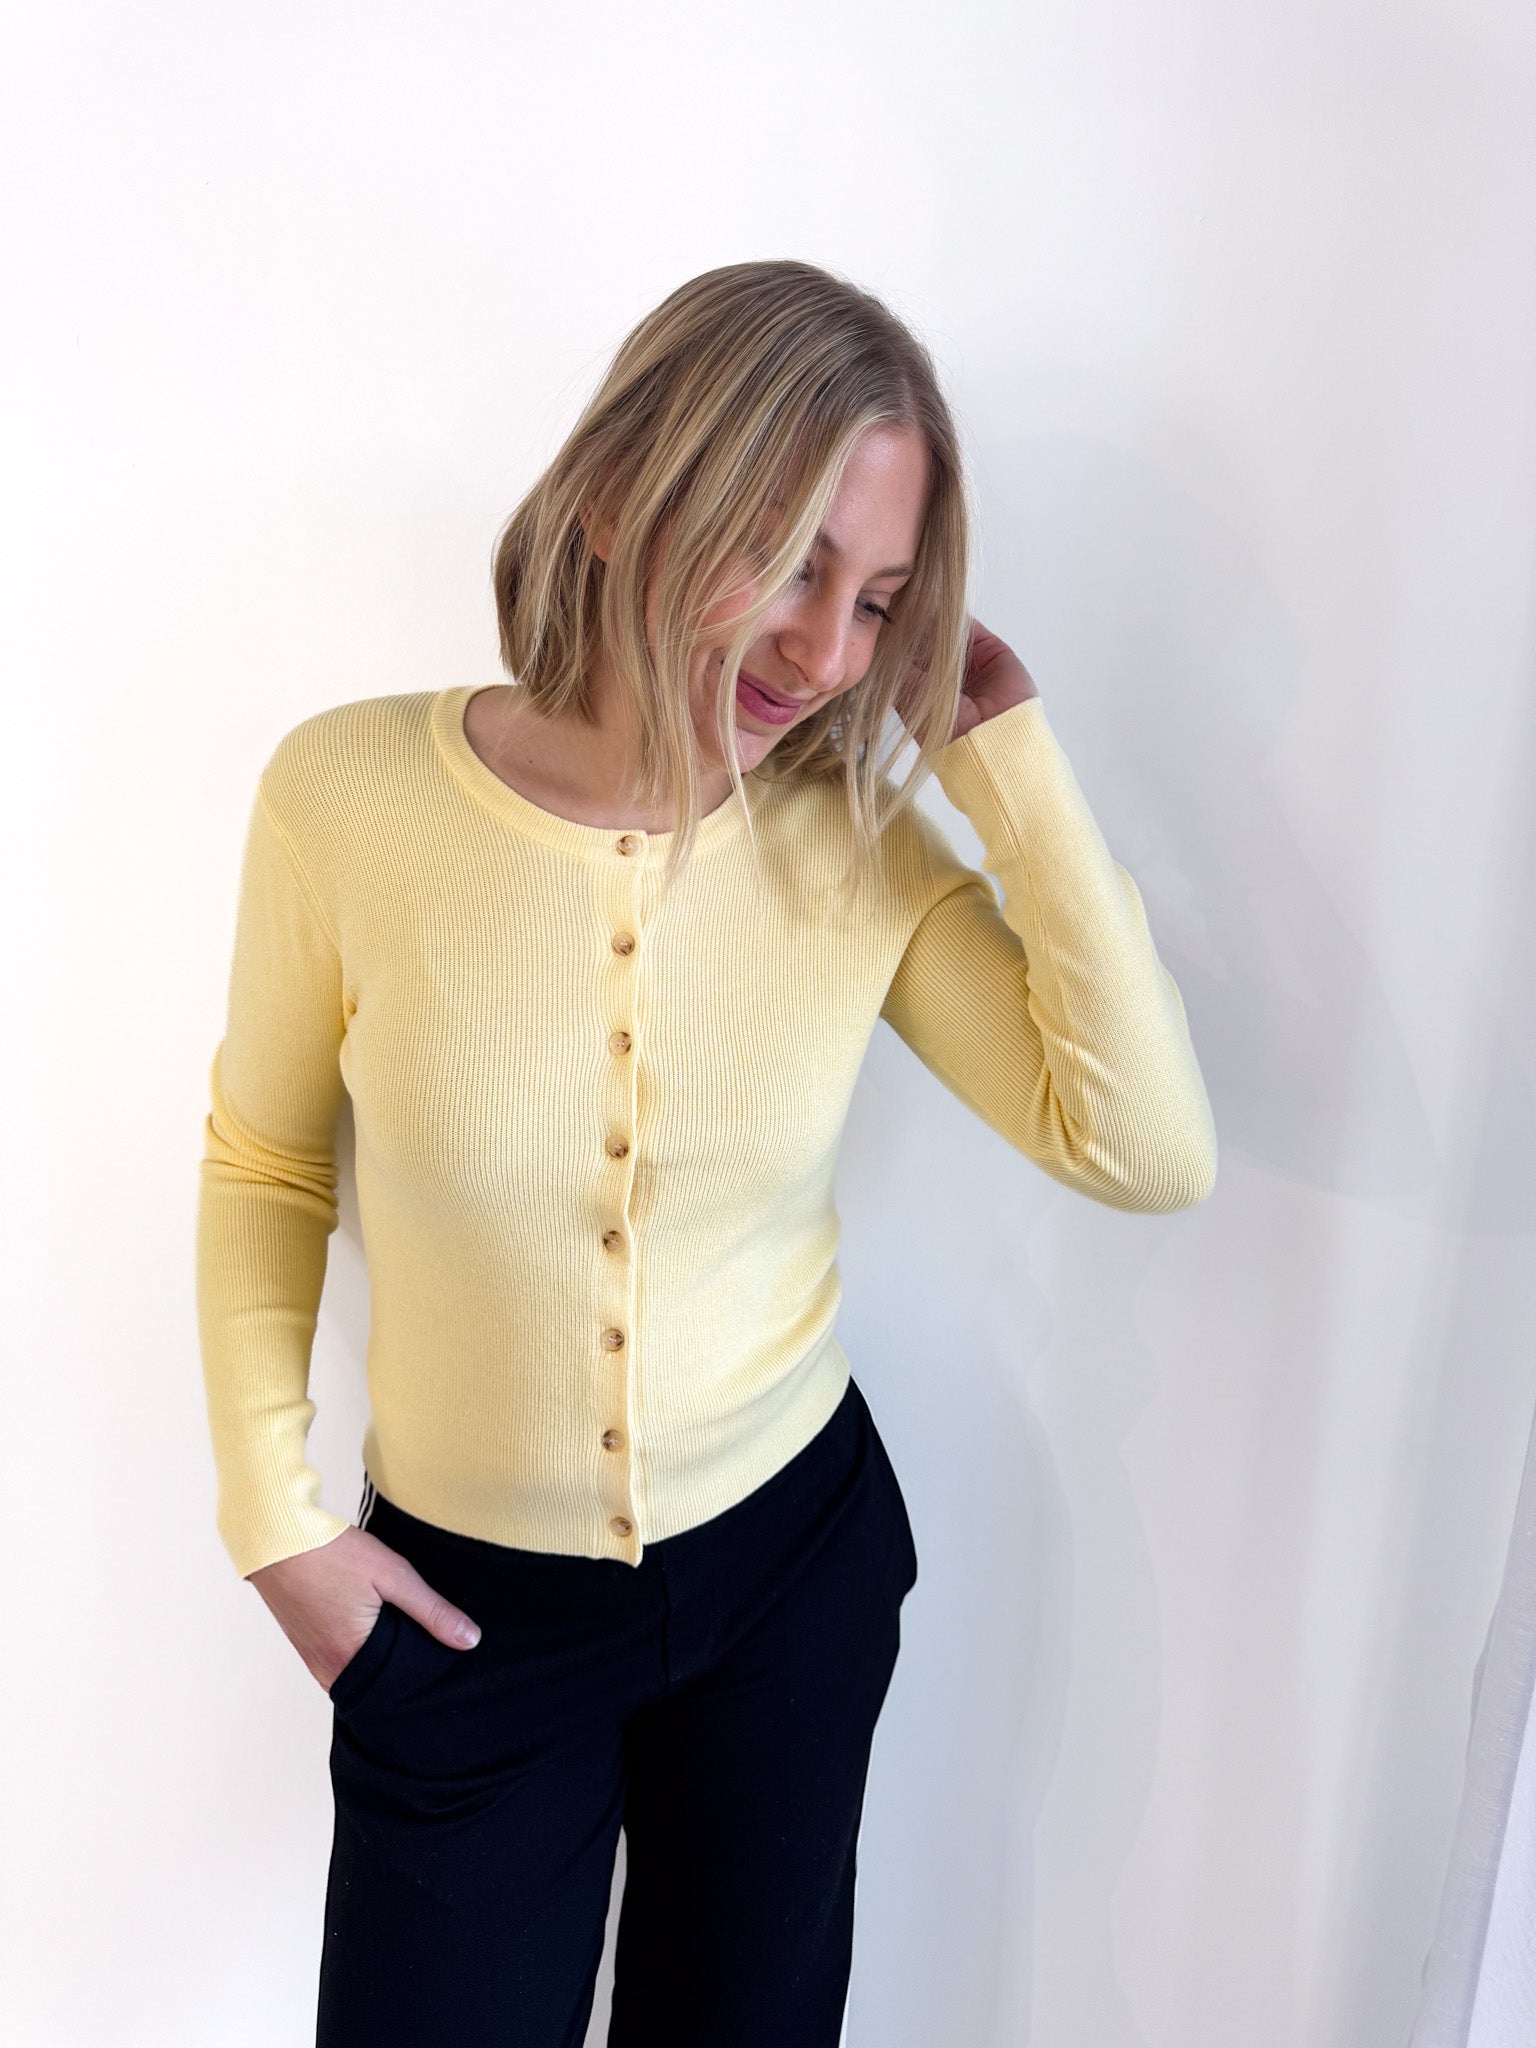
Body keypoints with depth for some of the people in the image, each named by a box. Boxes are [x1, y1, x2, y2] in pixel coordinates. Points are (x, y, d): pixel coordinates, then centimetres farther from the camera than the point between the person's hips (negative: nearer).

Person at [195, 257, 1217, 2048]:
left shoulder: (861, 841, -13)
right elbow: (265, 1162, -2)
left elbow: (1148, 1149, -22)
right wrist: (275, 1511, -3)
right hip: (460, 1594, -1)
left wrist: (999, 744, -22)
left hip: (795, 1557, 2)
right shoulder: (349, 795, -17)